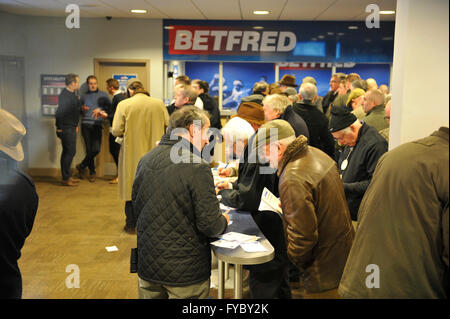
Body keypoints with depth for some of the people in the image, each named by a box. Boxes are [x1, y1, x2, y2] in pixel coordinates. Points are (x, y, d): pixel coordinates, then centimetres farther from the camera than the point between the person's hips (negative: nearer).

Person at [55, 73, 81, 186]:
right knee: (70, 152, -6)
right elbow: (59, 113, -26)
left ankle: (67, 176, 23)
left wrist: (75, 125, 18)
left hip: (71, 128, 10)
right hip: (66, 129, -10)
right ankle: (65, 179, 0)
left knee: (68, 152, 14)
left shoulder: (71, 94, 12)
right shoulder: (65, 96, -20)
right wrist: (60, 128, -18)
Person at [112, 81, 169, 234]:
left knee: (132, 187, 11)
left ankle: (131, 224, 19)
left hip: (132, 154, -2)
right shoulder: (159, 103, -3)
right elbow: (168, 125, 3)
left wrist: (127, 134, 10)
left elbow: (116, 131, -11)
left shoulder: (124, 105, -9)